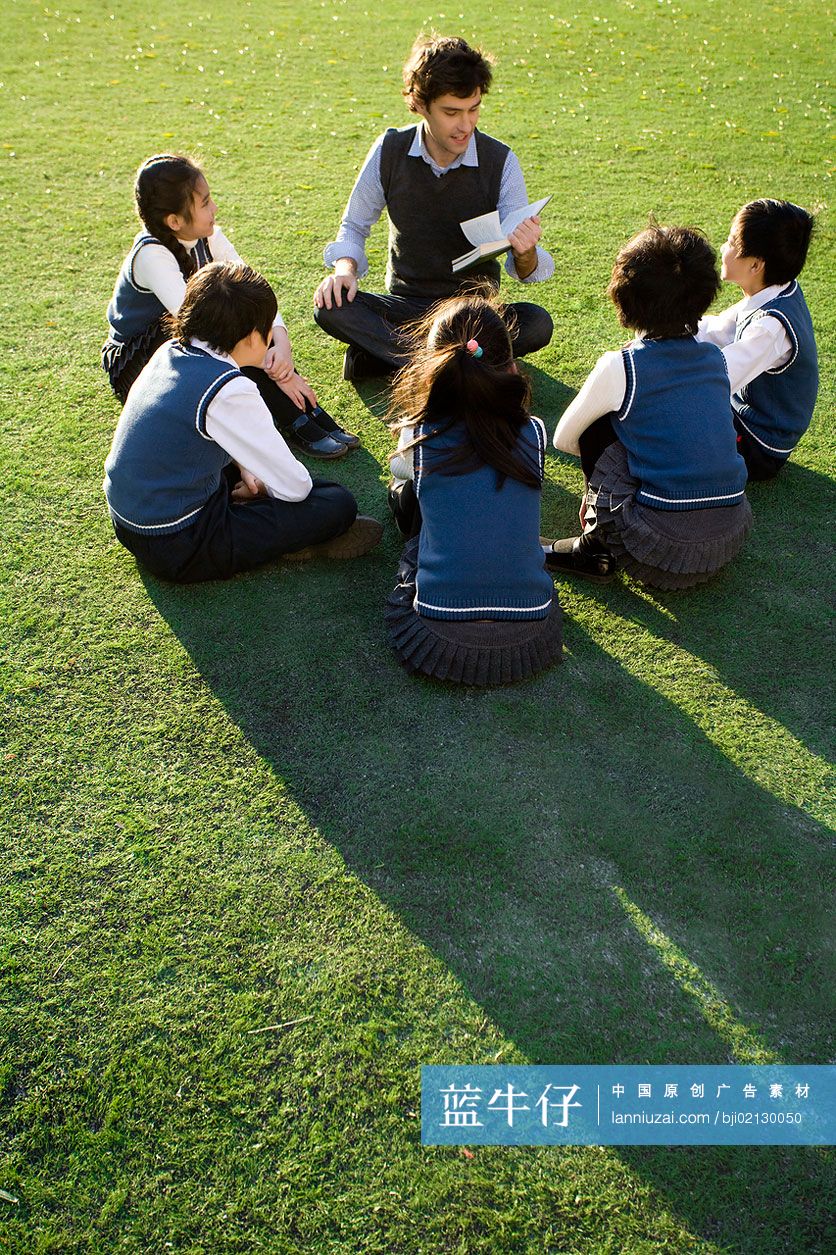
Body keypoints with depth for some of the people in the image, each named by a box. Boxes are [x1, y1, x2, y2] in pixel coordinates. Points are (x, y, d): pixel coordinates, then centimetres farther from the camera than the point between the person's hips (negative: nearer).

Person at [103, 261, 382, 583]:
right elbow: (294, 487, -15)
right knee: (340, 504, -12)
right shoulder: (229, 392, -23)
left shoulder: (169, 351, 3)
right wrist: (263, 486, 7)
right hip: (179, 549, -9)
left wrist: (247, 471, 12)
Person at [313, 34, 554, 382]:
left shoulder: (500, 161, -9)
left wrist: (526, 253, -33)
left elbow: (522, 270, -9)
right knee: (330, 308, -26)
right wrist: (345, 268, -14)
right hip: (404, 305, 1)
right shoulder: (389, 151, -5)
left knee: (537, 323, -31)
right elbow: (354, 227, 8)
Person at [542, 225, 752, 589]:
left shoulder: (620, 368, -8)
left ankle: (596, 545, 12)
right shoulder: (715, 358, 9)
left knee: (596, 424, 9)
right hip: (732, 541, 6)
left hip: (663, 555, -6)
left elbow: (563, 439, 7)